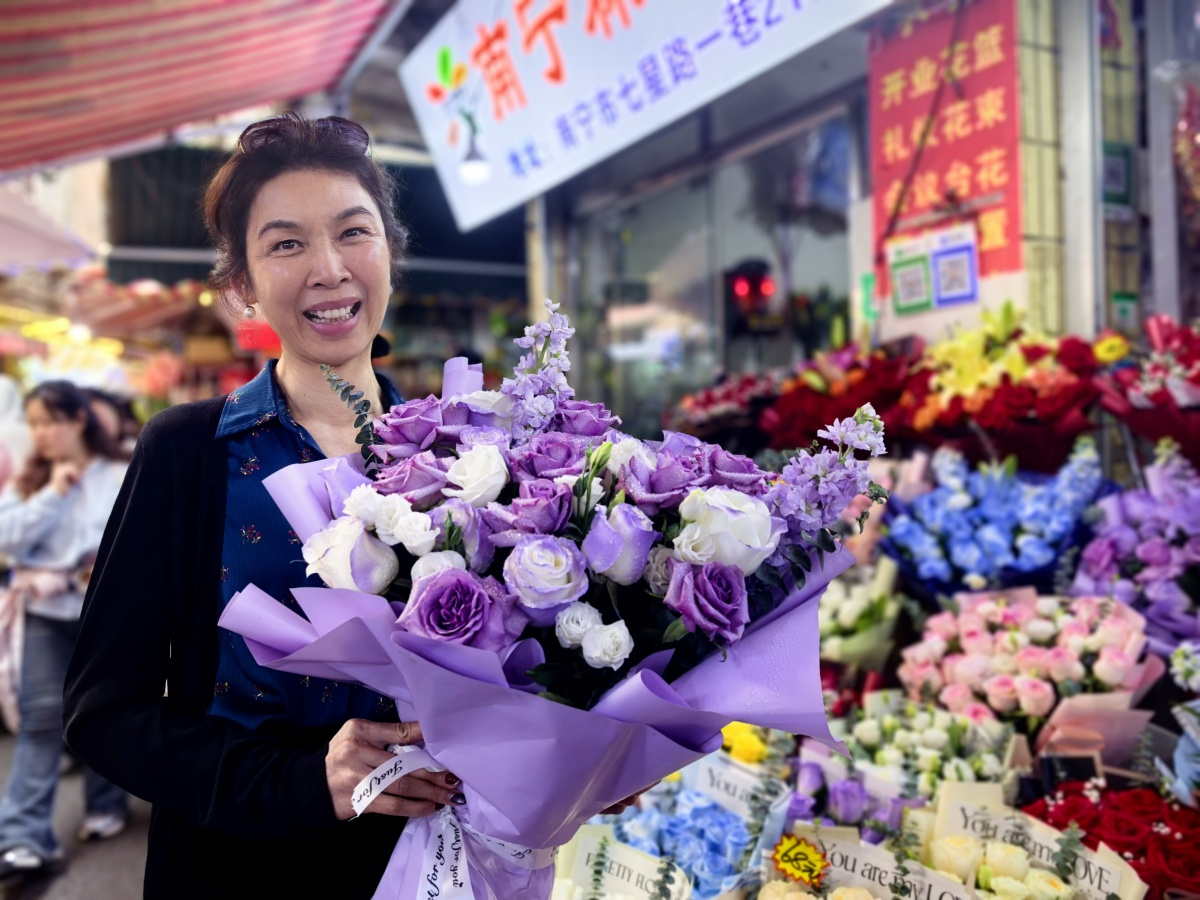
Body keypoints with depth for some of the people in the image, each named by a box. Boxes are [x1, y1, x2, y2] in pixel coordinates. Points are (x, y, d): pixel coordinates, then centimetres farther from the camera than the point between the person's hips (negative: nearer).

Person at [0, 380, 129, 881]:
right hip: (46, 613, 2)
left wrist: (59, 576, -13)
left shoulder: (121, 475, -4)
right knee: (41, 715, -2)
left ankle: (106, 805, 31)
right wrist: (52, 494, -11)